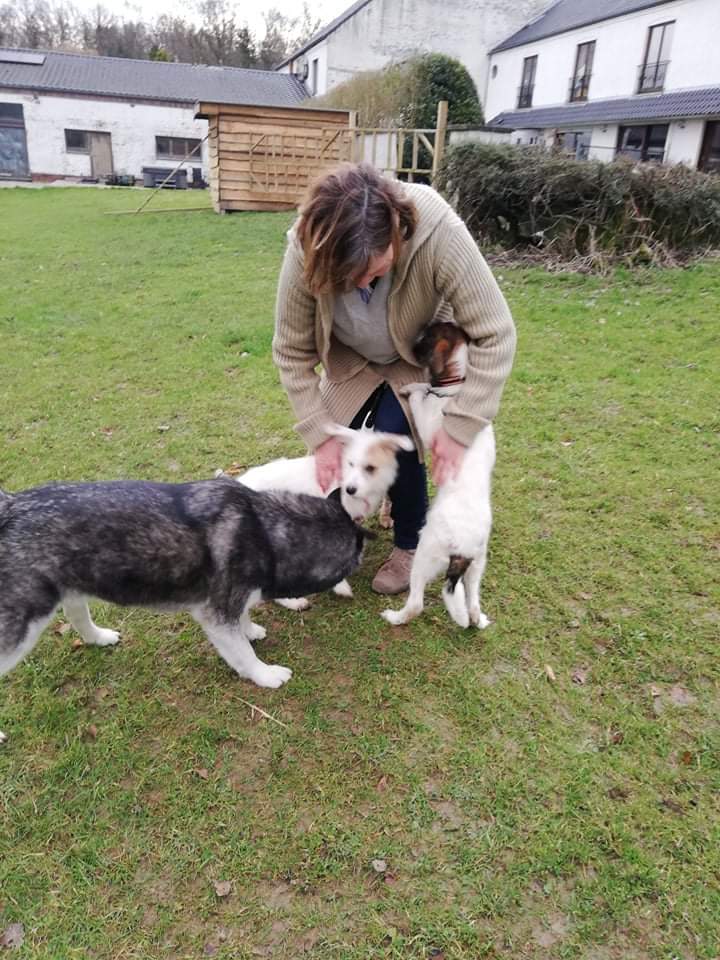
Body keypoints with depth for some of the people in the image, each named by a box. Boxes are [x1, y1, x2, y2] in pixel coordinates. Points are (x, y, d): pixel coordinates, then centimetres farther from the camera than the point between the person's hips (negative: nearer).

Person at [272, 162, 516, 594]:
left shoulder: (439, 233, -39)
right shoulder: (307, 249, -32)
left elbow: (496, 334, -33)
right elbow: (292, 350, -21)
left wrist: (459, 429, -36)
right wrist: (322, 435, -24)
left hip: (423, 356, -2)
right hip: (352, 359, 3)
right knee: (341, 444, -5)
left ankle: (412, 544, 4)